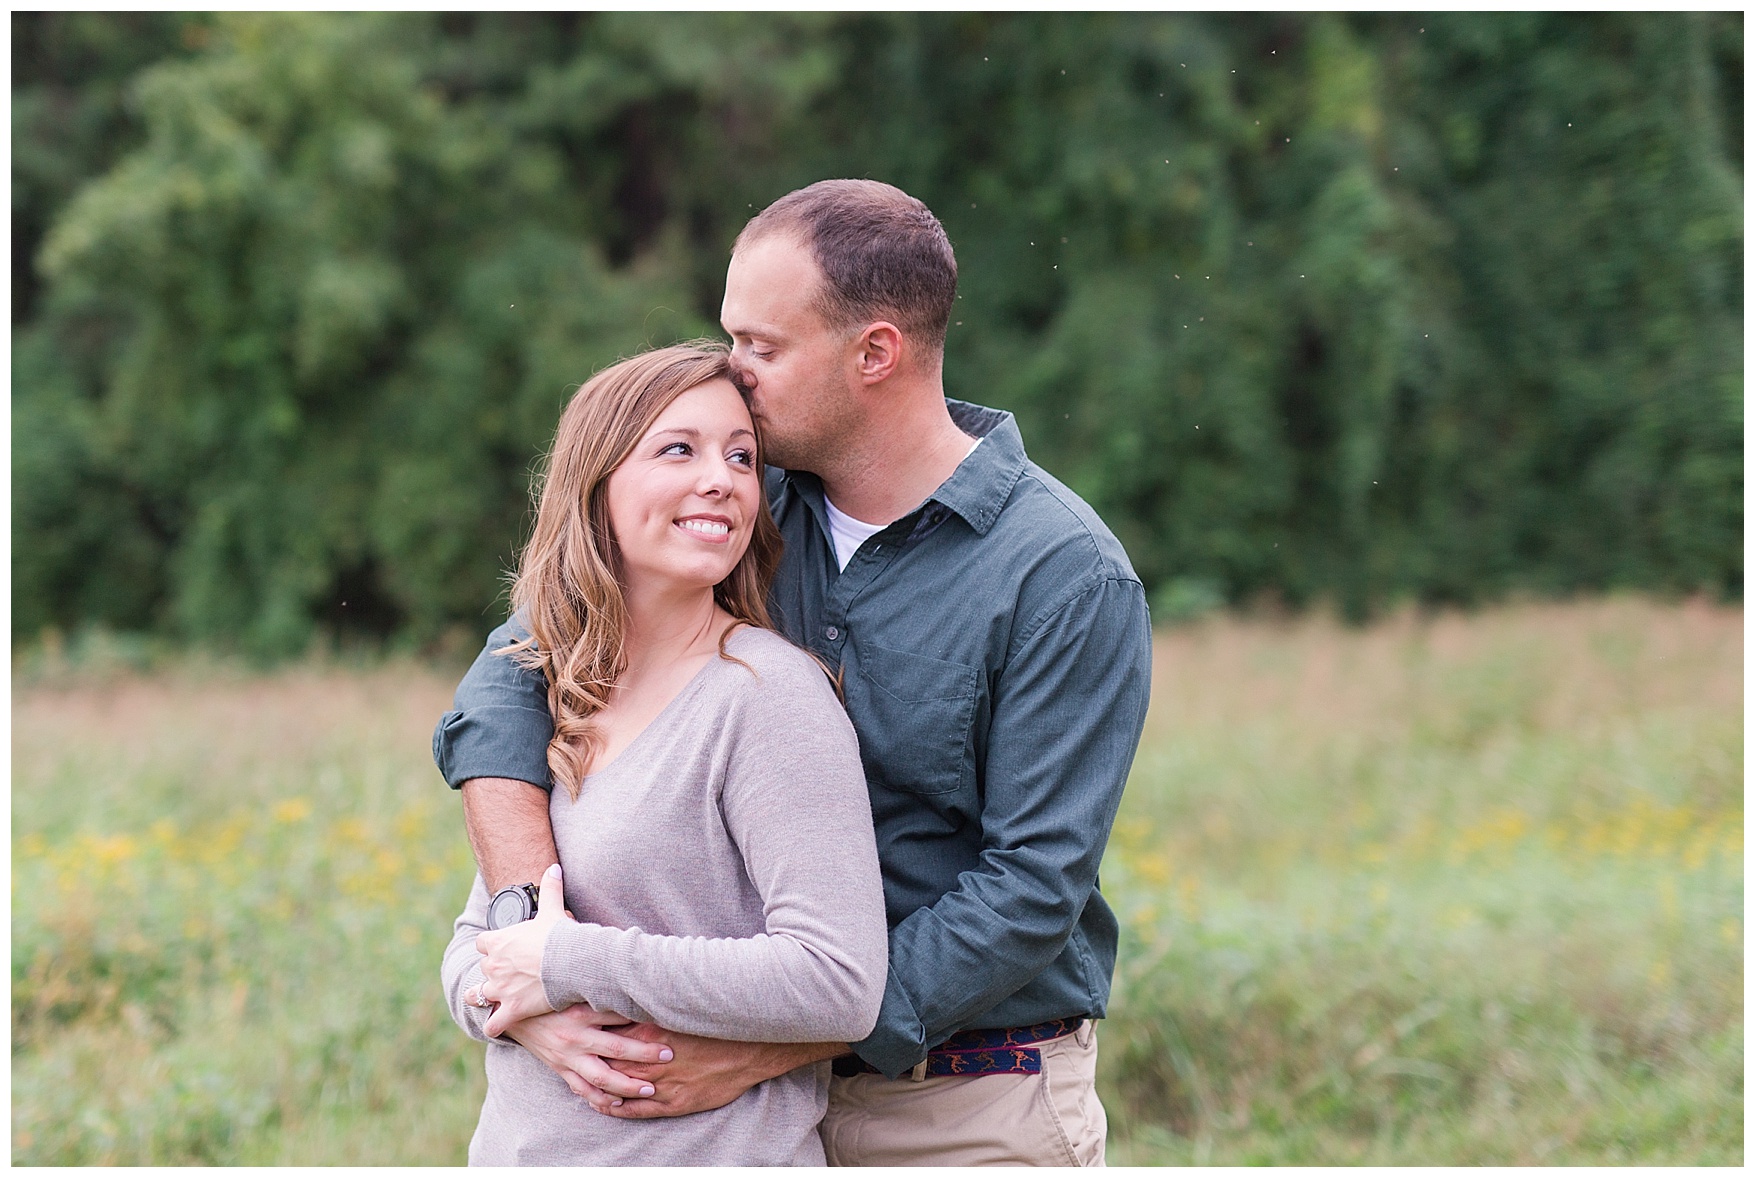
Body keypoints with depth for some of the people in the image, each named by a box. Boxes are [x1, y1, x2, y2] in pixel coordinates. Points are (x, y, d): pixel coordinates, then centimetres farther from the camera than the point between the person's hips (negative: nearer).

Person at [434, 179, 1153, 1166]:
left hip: (976, 1115, -4)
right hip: (780, 1104, 4)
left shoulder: (1067, 578, -14)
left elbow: (1031, 887, -19)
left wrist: (767, 1049, -24)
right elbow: (512, 678, -2)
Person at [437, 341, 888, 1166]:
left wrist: (574, 965, -18)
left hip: (715, 1153, -5)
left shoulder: (769, 695, -14)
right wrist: (518, 1009, -12)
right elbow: (475, 942, 11)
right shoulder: (547, 696, 5)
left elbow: (839, 982, -22)